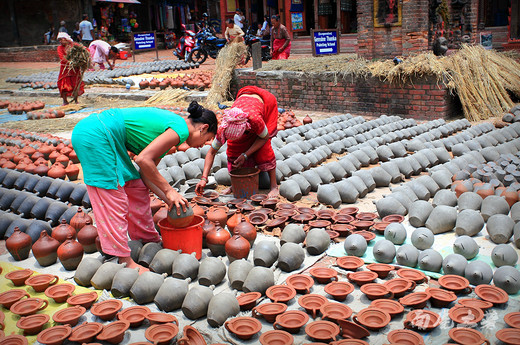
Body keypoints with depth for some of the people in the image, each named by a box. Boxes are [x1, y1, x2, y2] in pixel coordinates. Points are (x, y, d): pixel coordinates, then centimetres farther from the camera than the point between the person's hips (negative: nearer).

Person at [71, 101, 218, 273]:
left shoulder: (170, 123, 16)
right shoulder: (181, 129, -12)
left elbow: (145, 172, 11)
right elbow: (143, 159, -21)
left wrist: (169, 200, 6)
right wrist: (169, 190, -13)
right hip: (95, 136, -10)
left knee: (137, 189, 14)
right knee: (113, 198, -7)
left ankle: (150, 240, 27)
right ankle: (124, 260, -1)